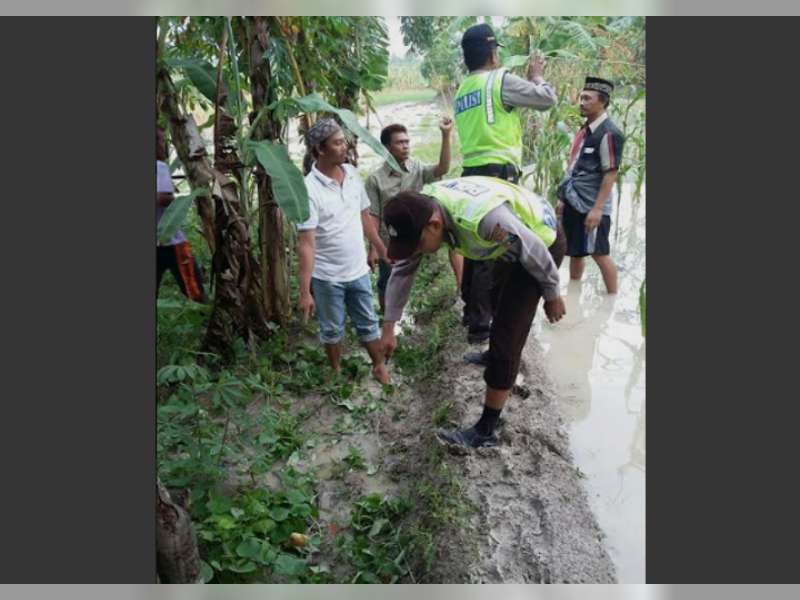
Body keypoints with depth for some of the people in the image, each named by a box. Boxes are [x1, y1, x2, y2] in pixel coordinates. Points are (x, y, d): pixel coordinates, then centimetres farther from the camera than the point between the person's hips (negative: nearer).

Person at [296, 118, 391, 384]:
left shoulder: (352, 173, -1)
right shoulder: (308, 189, -20)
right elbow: (306, 244, -21)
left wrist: (381, 248, 17)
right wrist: (304, 291, -23)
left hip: (358, 270, 5)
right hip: (327, 277, -4)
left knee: (368, 323, 18)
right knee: (332, 329, 15)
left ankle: (380, 367, 37)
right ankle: (337, 373, 36)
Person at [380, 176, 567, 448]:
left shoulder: (483, 218, -44)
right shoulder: (422, 209, -20)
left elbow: (535, 252, -28)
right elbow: (402, 269, -10)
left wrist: (552, 295, -11)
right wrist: (388, 328, -6)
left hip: (542, 240, -8)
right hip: (514, 240, 8)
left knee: (506, 333, -10)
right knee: (500, 299, 32)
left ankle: (485, 431, 1)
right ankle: (498, 354, 63)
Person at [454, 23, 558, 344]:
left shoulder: (463, 90, 18)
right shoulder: (499, 80, -5)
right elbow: (547, 99, -3)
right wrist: (537, 75, 17)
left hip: (472, 173, 8)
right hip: (497, 174, -8)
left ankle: (471, 311, 23)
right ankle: (480, 324, -5)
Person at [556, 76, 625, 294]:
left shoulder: (608, 133, -14)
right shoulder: (584, 130, 12)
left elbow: (610, 174, -17)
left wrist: (597, 209, -21)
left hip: (591, 207, -8)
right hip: (574, 204, 9)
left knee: (599, 254, -1)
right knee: (574, 253, 15)